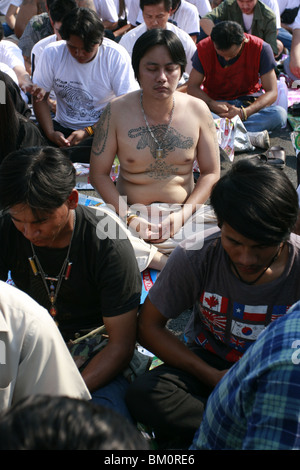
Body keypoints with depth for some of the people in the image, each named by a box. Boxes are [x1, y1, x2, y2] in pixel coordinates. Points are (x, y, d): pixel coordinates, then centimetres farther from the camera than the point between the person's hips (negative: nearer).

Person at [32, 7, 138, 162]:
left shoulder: (116, 56, -11)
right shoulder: (52, 53, -4)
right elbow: (40, 98, 2)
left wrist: (87, 132, -21)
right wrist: (51, 134, -16)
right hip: (63, 127, 2)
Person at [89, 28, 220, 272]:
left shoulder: (198, 110, -2)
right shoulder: (117, 111, -5)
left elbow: (211, 173, 3)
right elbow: (99, 173, -1)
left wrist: (181, 216, -12)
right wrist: (129, 218, -14)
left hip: (186, 213, 1)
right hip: (130, 213, 0)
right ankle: (164, 261, -20)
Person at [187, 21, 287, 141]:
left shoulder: (260, 48, -15)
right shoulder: (204, 48, -11)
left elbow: (272, 92, -15)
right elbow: (192, 87, -6)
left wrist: (243, 112, -31)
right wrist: (211, 104, -26)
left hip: (249, 102, 0)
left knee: (280, 114, -32)